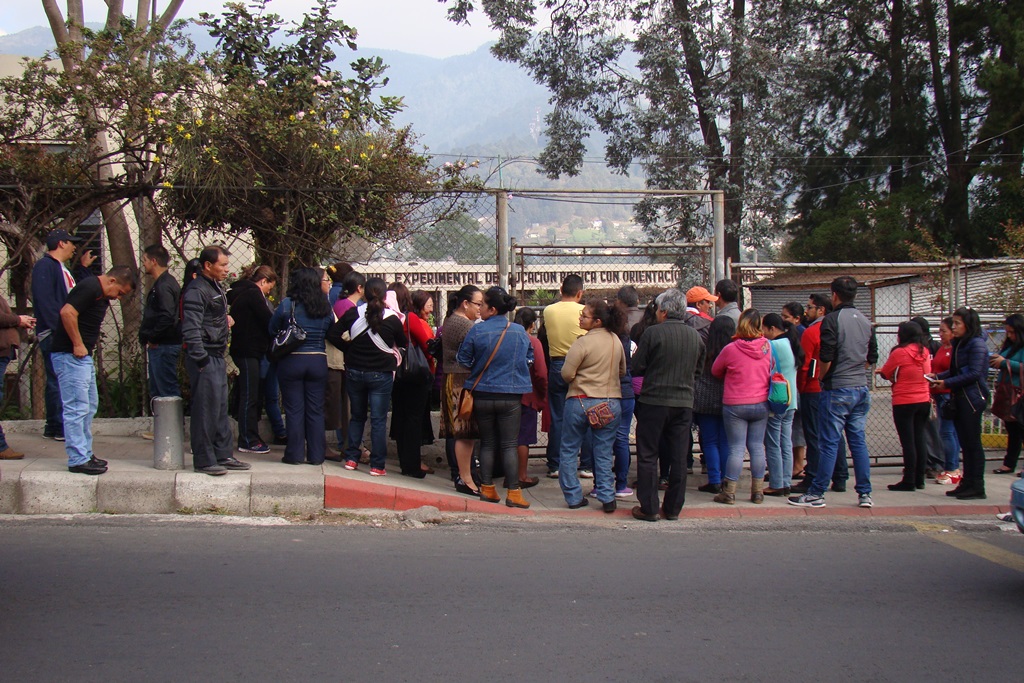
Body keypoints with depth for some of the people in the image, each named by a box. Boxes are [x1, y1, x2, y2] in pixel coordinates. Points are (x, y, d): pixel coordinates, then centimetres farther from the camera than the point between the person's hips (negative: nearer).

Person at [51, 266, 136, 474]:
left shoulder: (102, 296, 15)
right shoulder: (90, 288, -17)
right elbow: (67, 312, -28)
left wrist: (86, 347, 12)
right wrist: (78, 344, -22)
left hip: (84, 356, 11)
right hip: (70, 356, -11)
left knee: (89, 406, 16)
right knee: (77, 408, -9)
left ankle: (85, 453, 24)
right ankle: (78, 460, -6)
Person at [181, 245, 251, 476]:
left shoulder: (216, 288, 16)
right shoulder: (196, 291, -15)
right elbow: (191, 329, -21)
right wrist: (201, 360, -22)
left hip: (217, 357, 10)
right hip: (205, 358, -10)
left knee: (221, 407, 13)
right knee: (206, 408, -6)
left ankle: (223, 455, 21)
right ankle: (203, 460, 0)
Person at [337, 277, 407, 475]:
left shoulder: (353, 314, -7)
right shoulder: (392, 319, -11)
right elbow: (402, 343, 4)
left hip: (354, 371, 3)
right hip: (381, 375, -2)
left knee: (357, 416, 18)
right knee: (378, 420, 2)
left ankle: (351, 459, 17)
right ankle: (377, 465, 1)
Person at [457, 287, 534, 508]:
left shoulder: (477, 331, -10)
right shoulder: (520, 332, -3)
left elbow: (463, 360, -1)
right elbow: (529, 359, 11)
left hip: (482, 394, 0)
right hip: (511, 396, 0)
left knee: (487, 443, 12)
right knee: (509, 445, 4)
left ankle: (487, 488, 15)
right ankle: (513, 492, 0)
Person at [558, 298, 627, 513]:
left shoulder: (583, 342, -15)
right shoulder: (616, 340, 4)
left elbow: (567, 374, -13)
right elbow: (622, 371, 16)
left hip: (581, 401, -4)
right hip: (611, 403, 5)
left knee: (569, 450, 10)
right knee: (604, 453, 10)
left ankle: (573, 497, 10)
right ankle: (607, 498, 5)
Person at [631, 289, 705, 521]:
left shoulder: (652, 333, -11)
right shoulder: (695, 336, 5)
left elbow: (637, 367, -7)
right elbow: (698, 371, 14)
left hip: (654, 401, -4)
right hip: (684, 403, 4)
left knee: (648, 456, 4)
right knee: (679, 457, 9)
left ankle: (648, 508, 3)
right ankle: (673, 508, 14)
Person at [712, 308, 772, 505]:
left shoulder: (731, 349, -14)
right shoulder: (767, 347, -4)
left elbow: (715, 370, 3)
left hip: (735, 405, -3)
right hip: (761, 404, 3)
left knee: (736, 448, 0)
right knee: (757, 447, 9)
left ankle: (729, 492, 3)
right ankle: (758, 492, 13)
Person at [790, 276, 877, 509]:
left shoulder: (832, 320, -11)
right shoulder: (866, 322, 10)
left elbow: (826, 358, -15)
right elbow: (872, 358, 15)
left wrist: (822, 378, 2)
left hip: (837, 390, -6)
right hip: (861, 388, 6)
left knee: (829, 443, -4)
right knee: (858, 440, 10)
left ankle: (816, 493, 1)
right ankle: (865, 494, 11)